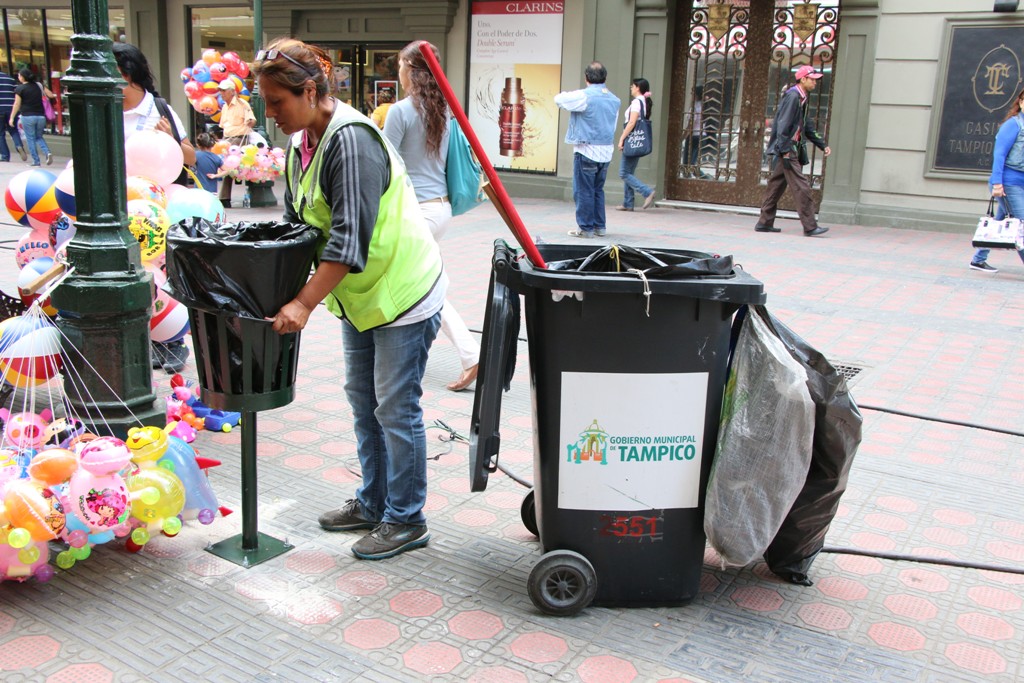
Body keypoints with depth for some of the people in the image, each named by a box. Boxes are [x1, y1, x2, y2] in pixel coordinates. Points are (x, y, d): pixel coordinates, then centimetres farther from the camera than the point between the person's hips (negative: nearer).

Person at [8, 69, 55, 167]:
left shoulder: (20, 89, -5)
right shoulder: (39, 85, 6)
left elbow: (17, 104, -5)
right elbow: (51, 95, 9)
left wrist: (11, 118, 1)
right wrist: (55, 96, 32)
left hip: (27, 116, -4)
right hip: (41, 116, 4)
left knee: (30, 139, 5)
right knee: (39, 137, 17)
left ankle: (36, 161, 2)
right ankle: (47, 152, -9)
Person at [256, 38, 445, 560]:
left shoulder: (351, 139, -23)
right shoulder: (301, 145, 6)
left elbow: (350, 237, -28)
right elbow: (294, 224, 13)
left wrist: (303, 303, -29)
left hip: (402, 292, -9)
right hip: (359, 295, 9)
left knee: (395, 409, -1)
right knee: (363, 401, 17)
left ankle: (406, 521, 14)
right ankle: (372, 503, 32)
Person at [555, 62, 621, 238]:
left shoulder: (584, 96, -12)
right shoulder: (614, 99, 9)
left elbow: (559, 99, -4)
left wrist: (570, 94, 14)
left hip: (586, 150, -6)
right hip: (606, 151, 6)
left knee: (583, 191, 1)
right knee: (598, 190, 16)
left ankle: (586, 227, 4)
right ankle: (599, 226, 19)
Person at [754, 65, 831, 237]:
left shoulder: (801, 98, 19)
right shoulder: (792, 96, -12)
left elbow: (807, 127, 25)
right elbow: (783, 125, -19)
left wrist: (823, 145, 22)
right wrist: (785, 151, -22)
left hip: (787, 150, 10)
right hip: (784, 150, -10)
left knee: (776, 186, 12)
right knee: (802, 187, -10)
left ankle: (764, 223, 16)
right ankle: (810, 226, -9)